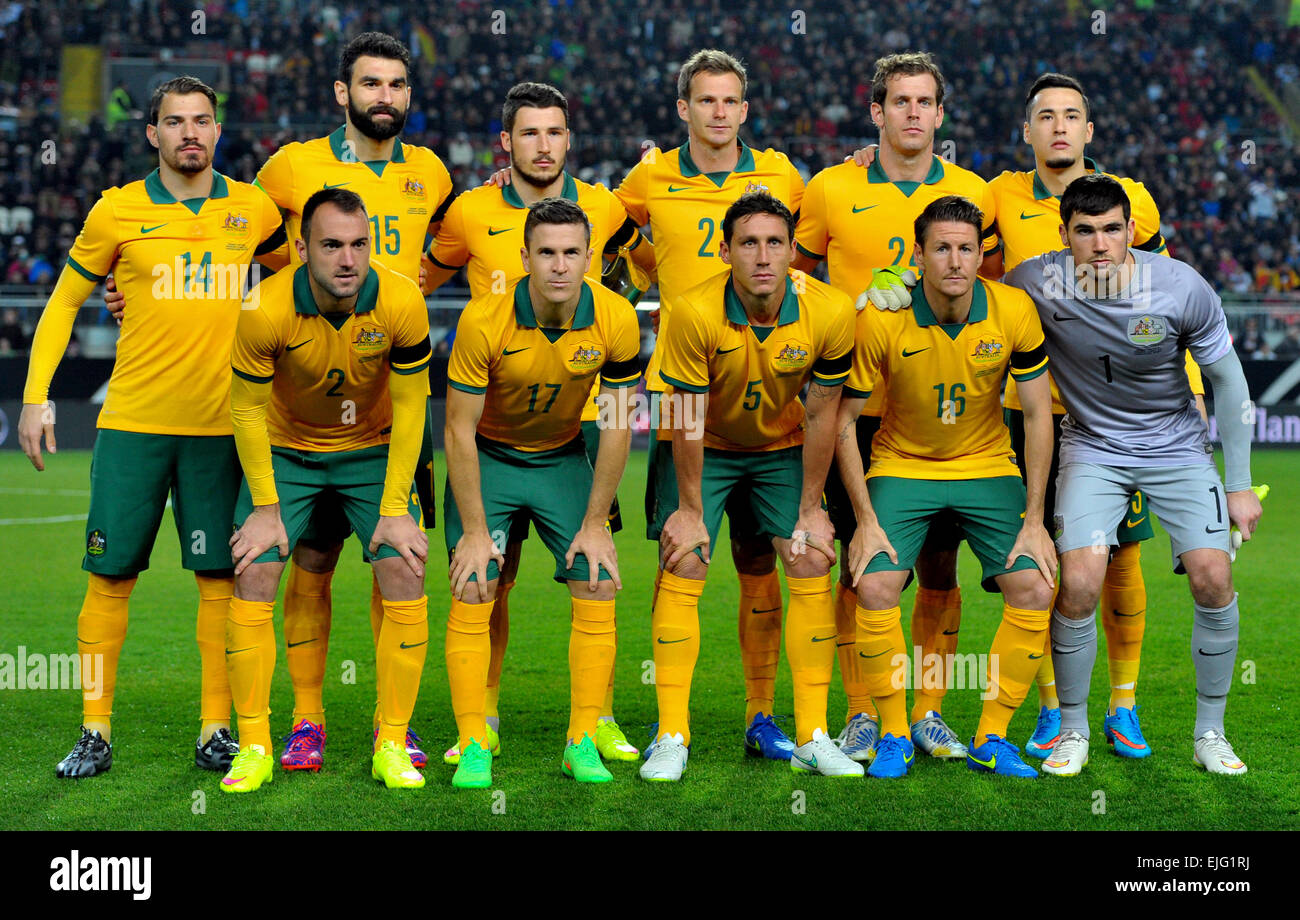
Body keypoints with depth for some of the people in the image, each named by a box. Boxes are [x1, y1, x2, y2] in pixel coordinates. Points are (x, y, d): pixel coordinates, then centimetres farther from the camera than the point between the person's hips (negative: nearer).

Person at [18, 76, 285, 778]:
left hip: (221, 426, 1)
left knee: (219, 576, 2)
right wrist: (35, 395, 1)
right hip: (133, 422, -1)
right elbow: (64, 302, 8)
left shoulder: (252, 209, 6)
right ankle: (95, 732, 10)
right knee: (110, 575, 0)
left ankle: (215, 730, 11)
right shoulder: (117, 212, 1)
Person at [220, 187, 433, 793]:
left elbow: (409, 407, -12)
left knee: (404, 578, -12)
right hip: (284, 450, 0)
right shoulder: (265, 310, -26)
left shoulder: (401, 302, -24)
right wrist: (266, 509, -13)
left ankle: (392, 745, 1)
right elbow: (247, 409, -13)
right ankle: (253, 747, 1)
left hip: (373, 449, 1)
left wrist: (395, 509, -13)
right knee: (253, 578, -12)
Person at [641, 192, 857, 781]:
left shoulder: (830, 312, -23)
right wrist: (689, 509, -12)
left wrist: (810, 508, -7)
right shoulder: (695, 312, -28)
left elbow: (821, 414, -12)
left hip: (784, 448, 2)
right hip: (707, 449, -2)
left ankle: (812, 737, 1)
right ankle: (671, 738, -4)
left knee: (812, 566, -8)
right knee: (682, 568, -12)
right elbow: (688, 418, -18)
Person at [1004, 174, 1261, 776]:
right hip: (1092, 449, 0)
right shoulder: (1035, 284, -18)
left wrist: (1239, 484, -2)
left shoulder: (1181, 287, -17)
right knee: (1078, 586, -17)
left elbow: (1227, 382, -5)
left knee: (1213, 580, -13)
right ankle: (1073, 730, 6)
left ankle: (1209, 732, 8)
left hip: (1177, 447, 1)